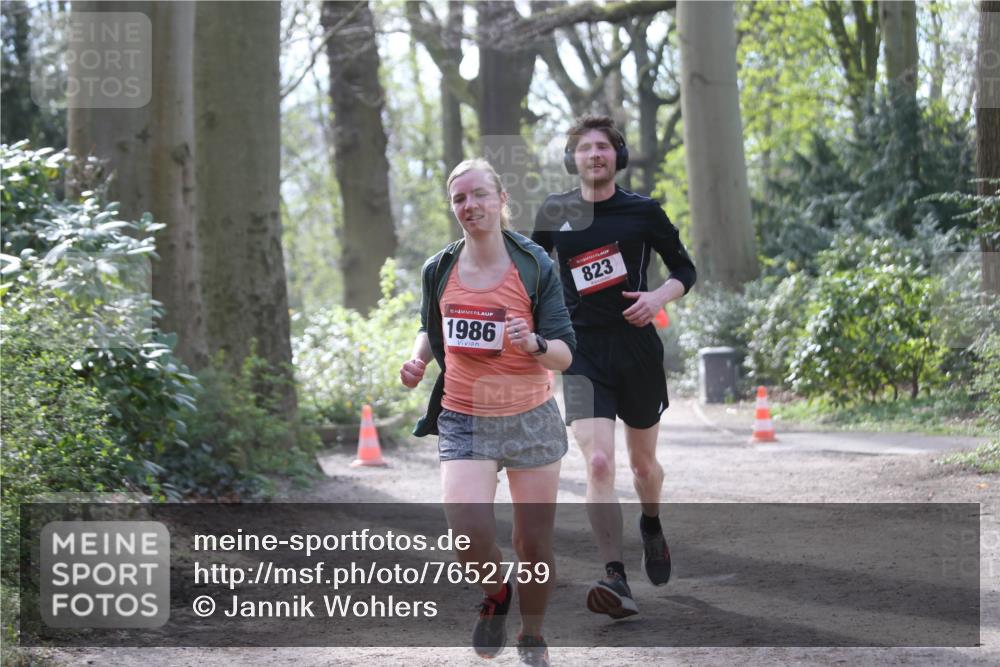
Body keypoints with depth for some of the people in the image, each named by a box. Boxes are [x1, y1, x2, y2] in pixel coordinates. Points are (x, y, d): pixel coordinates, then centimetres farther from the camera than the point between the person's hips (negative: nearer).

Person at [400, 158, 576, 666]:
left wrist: (535, 344, -28)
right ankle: (495, 595, 15)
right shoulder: (439, 270, 2)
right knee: (469, 536, -20)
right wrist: (418, 360, 1)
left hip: (529, 418, -1)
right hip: (464, 420, 1)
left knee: (534, 543, 4)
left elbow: (565, 354, -7)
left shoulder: (535, 267, -6)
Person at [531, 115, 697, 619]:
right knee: (598, 462, -19)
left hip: (637, 346, 1)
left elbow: (684, 269, 8)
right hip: (582, 351, -1)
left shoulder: (643, 212, 0)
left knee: (643, 462, 16)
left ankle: (651, 529, 49)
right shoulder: (554, 213, 3)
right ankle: (616, 579, -21)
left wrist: (659, 297, -11)